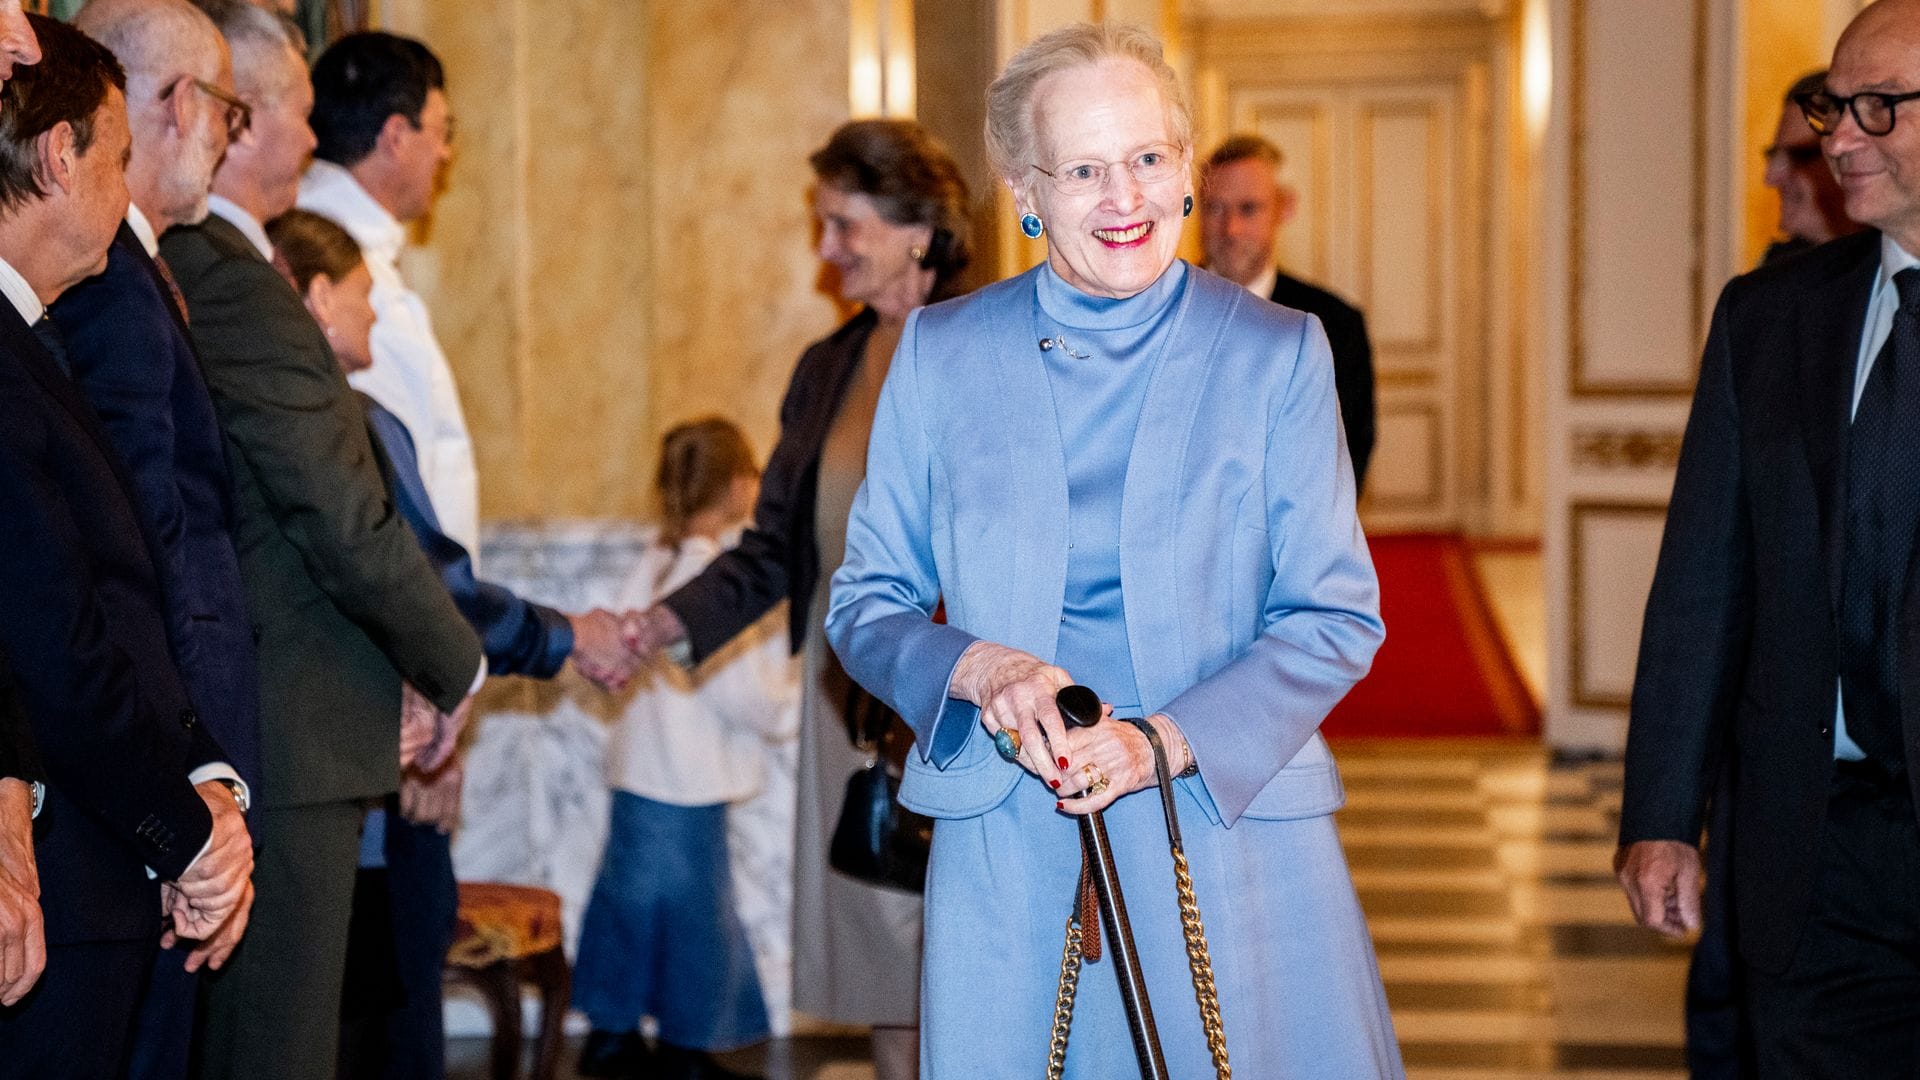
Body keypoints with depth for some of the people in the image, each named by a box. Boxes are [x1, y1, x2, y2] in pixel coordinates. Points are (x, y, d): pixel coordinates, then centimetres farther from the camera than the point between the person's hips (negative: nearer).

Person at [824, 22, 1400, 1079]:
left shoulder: (1276, 353, 2)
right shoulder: (941, 354, 7)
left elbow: (1336, 617, 0)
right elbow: (865, 603, 9)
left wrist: (1168, 739, -15)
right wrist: (973, 669, -12)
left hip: (1229, 826, -1)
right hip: (1006, 860, 1)